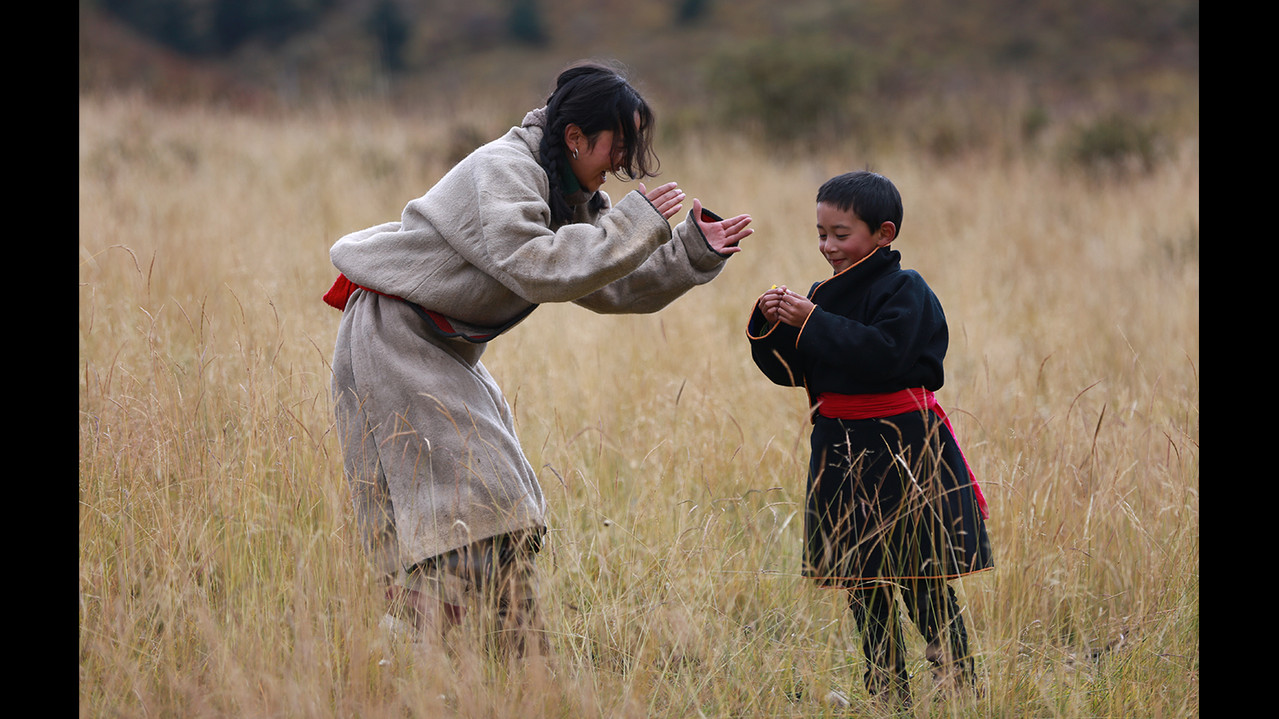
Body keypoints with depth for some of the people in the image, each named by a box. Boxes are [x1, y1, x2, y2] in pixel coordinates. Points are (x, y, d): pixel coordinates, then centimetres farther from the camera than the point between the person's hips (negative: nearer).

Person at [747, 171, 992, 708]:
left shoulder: (905, 291, -9)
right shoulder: (826, 293, 12)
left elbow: (882, 352, -25)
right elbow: (789, 371, 12)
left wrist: (812, 323, -23)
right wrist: (770, 326, -6)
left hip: (902, 453, -7)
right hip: (844, 454, 7)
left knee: (923, 582, -5)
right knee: (861, 583, 10)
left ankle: (958, 684, 1)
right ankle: (886, 693, 17)